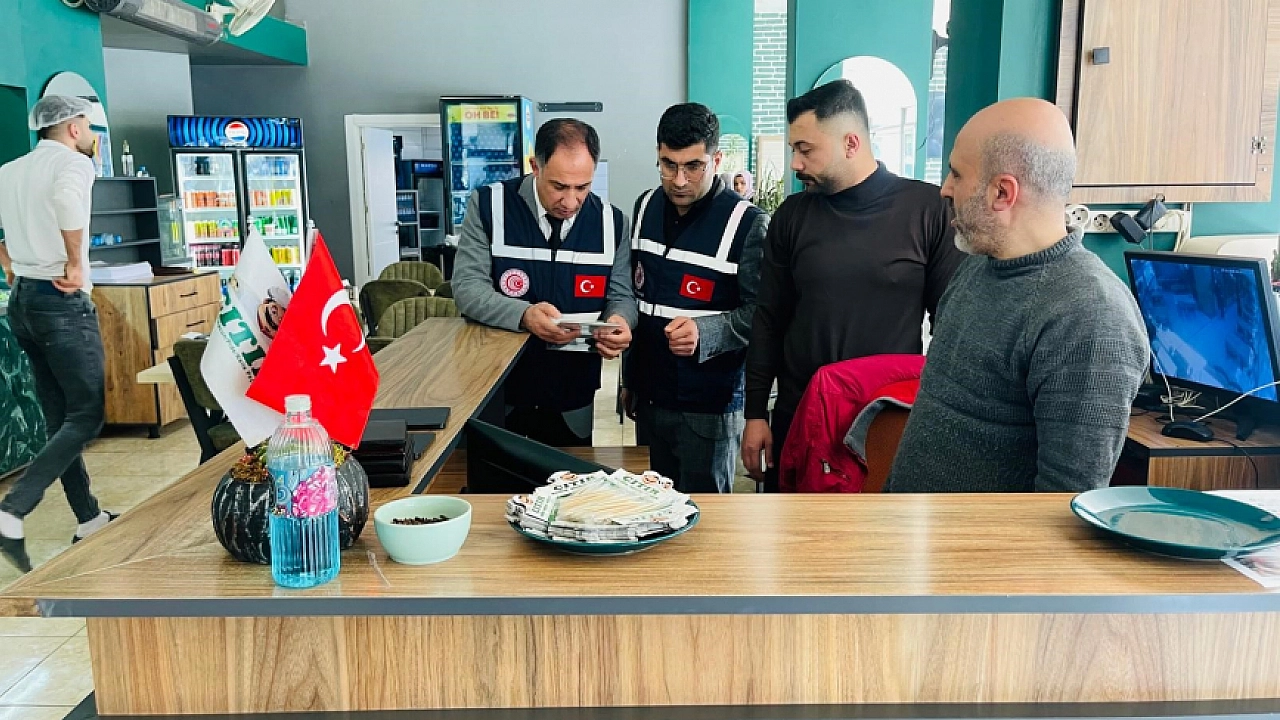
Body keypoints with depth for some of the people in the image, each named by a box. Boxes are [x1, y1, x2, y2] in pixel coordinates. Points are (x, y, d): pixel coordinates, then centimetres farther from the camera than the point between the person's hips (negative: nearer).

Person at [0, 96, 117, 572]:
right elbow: (65, 198, -30)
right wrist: (75, 264, -21)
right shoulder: (74, 162, -7)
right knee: (87, 416, -3)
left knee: (60, 419, 12)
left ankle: (90, 520, 20)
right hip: (63, 304, -8)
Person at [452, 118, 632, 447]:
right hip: (495, 392, -2)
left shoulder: (612, 222, -2)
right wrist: (523, 315, -31)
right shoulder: (489, 205, -10)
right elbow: (467, 287, -13)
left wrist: (619, 323, -22)